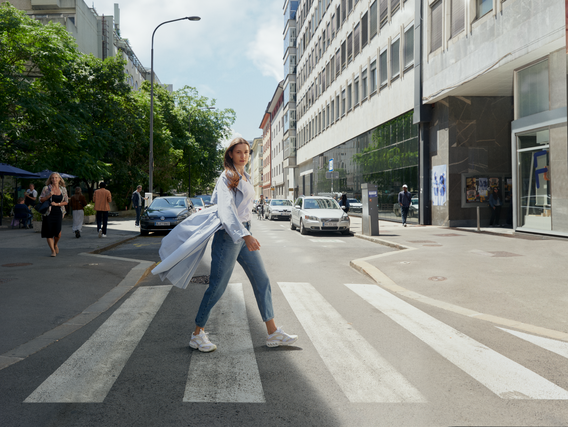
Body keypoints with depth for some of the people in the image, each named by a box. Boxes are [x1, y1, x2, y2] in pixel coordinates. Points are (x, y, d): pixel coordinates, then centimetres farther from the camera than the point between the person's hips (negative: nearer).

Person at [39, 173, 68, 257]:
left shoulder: (63, 189, 7)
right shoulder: (46, 188, 2)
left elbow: (66, 202, 10)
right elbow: (40, 200, 2)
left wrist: (57, 204, -6)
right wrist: (49, 195, -13)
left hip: (58, 213, 0)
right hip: (48, 213, 0)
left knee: (57, 231, -13)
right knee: (49, 233, -1)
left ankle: (55, 244, 19)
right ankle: (53, 251, 11)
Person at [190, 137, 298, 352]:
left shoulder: (246, 177, 15)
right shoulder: (227, 177, -12)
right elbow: (226, 208, -27)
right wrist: (246, 236, -38)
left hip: (244, 234, 9)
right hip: (229, 235, -9)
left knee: (262, 281, 6)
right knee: (217, 286, -2)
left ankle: (273, 333, 13)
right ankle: (197, 334, 13)